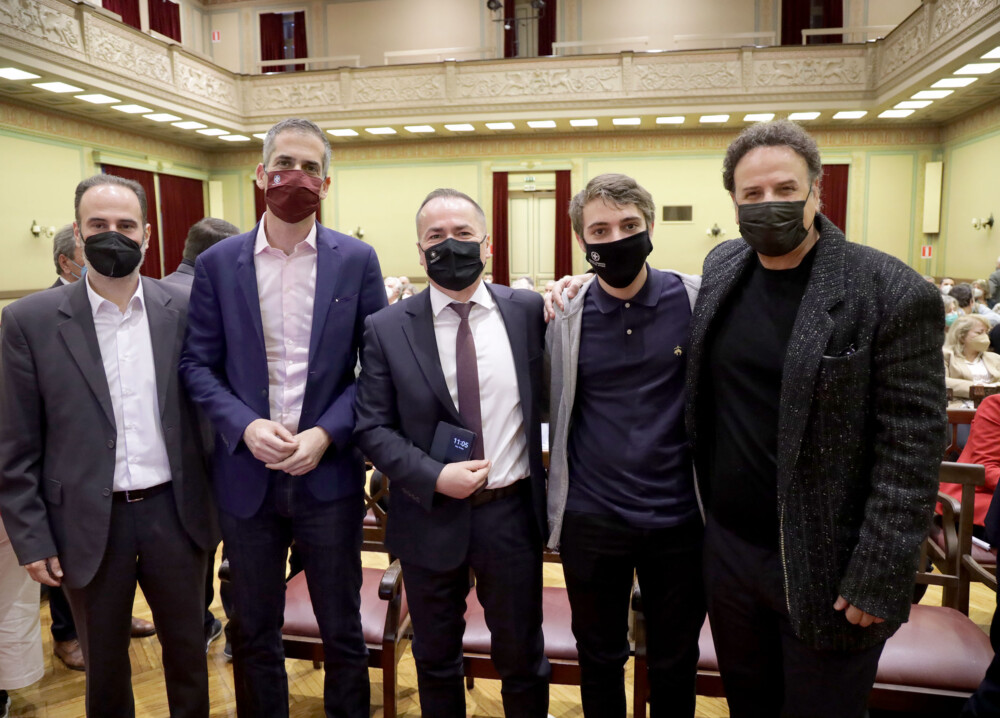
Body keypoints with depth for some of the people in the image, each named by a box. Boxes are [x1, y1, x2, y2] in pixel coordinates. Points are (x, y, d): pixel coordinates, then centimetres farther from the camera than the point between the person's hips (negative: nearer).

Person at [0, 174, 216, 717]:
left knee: (187, 653, 19)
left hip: (174, 512, 1)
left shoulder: (184, 310, -3)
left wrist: (217, 501, 2)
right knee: (104, 667, 19)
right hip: (89, 524, -1)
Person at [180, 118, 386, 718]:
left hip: (330, 472, -1)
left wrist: (327, 433, -14)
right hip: (246, 473, 1)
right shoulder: (218, 263, 1)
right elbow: (198, 364, 2)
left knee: (343, 629, 14)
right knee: (254, 632, 18)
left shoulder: (357, 260, -1)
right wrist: (245, 426, -14)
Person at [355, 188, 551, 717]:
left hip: (512, 513, 0)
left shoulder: (528, 311, -5)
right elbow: (372, 427, -6)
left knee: (522, 655, 19)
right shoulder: (386, 328, -6)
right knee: (435, 658, 22)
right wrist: (434, 477, -17)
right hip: (430, 514, 0)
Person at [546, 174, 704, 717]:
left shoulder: (699, 301, -6)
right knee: (599, 658, 20)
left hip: (679, 516, 0)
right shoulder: (562, 317, -4)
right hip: (590, 519, 0)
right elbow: (543, 406, 1)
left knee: (675, 663, 20)